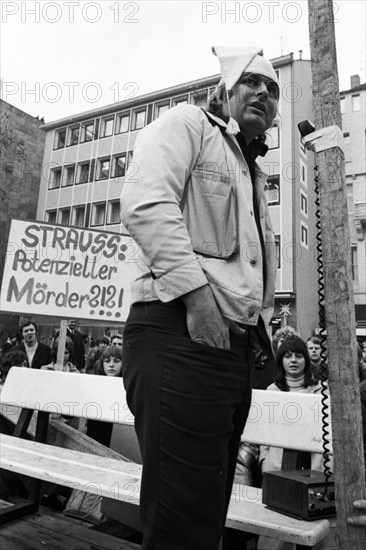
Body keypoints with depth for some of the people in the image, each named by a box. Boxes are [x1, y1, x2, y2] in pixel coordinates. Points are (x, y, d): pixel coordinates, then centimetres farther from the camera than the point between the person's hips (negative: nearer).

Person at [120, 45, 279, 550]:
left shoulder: (255, 173, 30)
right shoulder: (187, 123, 6)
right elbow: (144, 202, -13)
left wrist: (263, 327, 20)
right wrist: (197, 291, -20)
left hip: (235, 343, 9)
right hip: (179, 332, -8)